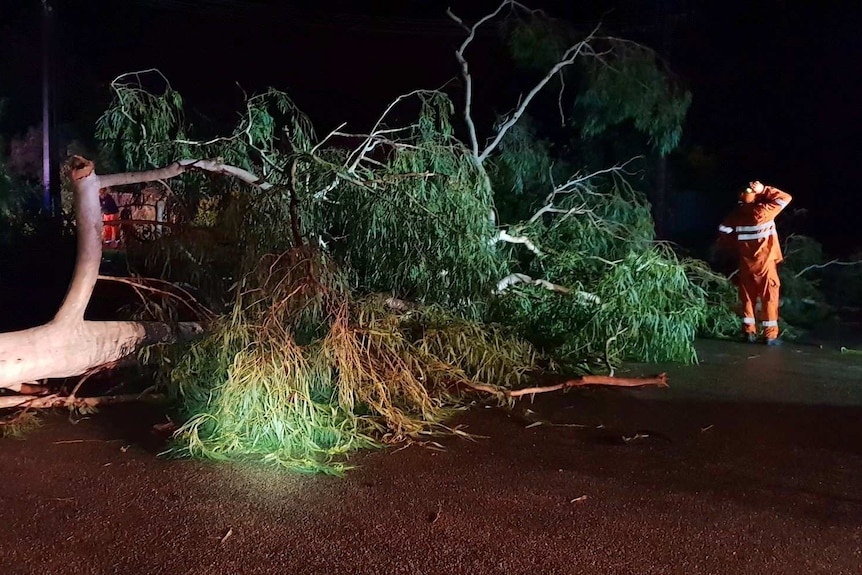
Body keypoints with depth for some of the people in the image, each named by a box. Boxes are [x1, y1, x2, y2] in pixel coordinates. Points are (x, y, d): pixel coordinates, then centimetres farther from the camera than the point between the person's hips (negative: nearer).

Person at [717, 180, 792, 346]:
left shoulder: (737, 214, -3)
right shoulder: (763, 211, -14)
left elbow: (723, 232, -1)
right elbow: (785, 198, -7)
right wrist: (764, 189, -9)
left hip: (746, 263, 4)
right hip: (765, 261, -4)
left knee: (748, 297, 12)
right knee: (769, 297, 2)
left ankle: (749, 332, 13)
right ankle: (771, 335, 2)